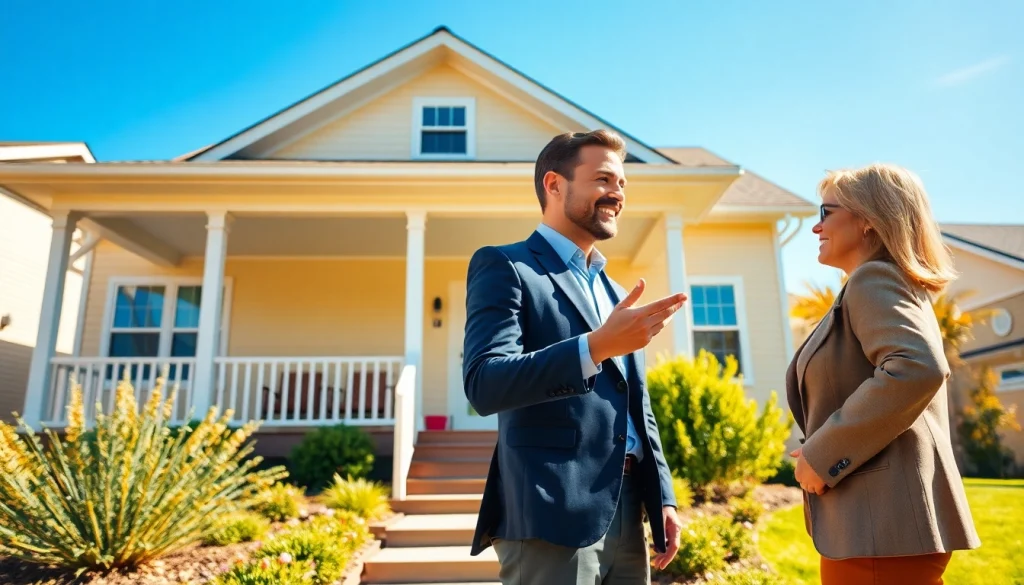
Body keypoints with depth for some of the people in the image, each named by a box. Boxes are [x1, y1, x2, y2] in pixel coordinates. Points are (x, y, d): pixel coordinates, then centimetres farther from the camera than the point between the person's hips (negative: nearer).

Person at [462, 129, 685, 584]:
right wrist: (595, 346, -27)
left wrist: (662, 498, 12)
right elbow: (484, 385, -18)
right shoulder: (504, 267, -4)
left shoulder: (615, 293, 18)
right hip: (552, 517, -7)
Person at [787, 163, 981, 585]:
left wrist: (823, 454, -21)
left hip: (882, 526, -10)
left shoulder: (874, 279, -11)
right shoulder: (893, 286, 21)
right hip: (878, 520, 10)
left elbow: (918, 369, -29)